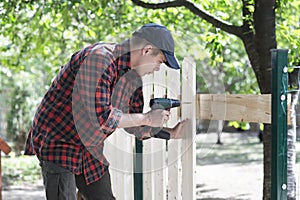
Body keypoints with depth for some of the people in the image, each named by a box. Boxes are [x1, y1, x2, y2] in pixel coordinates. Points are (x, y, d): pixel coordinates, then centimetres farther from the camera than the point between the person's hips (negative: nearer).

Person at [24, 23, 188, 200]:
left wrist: (171, 133, 3)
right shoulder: (97, 59, -26)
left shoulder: (132, 73, 3)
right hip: (57, 141, -9)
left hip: (89, 149, 9)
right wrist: (147, 119, -23)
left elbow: (134, 125, 12)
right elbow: (102, 117, -32)